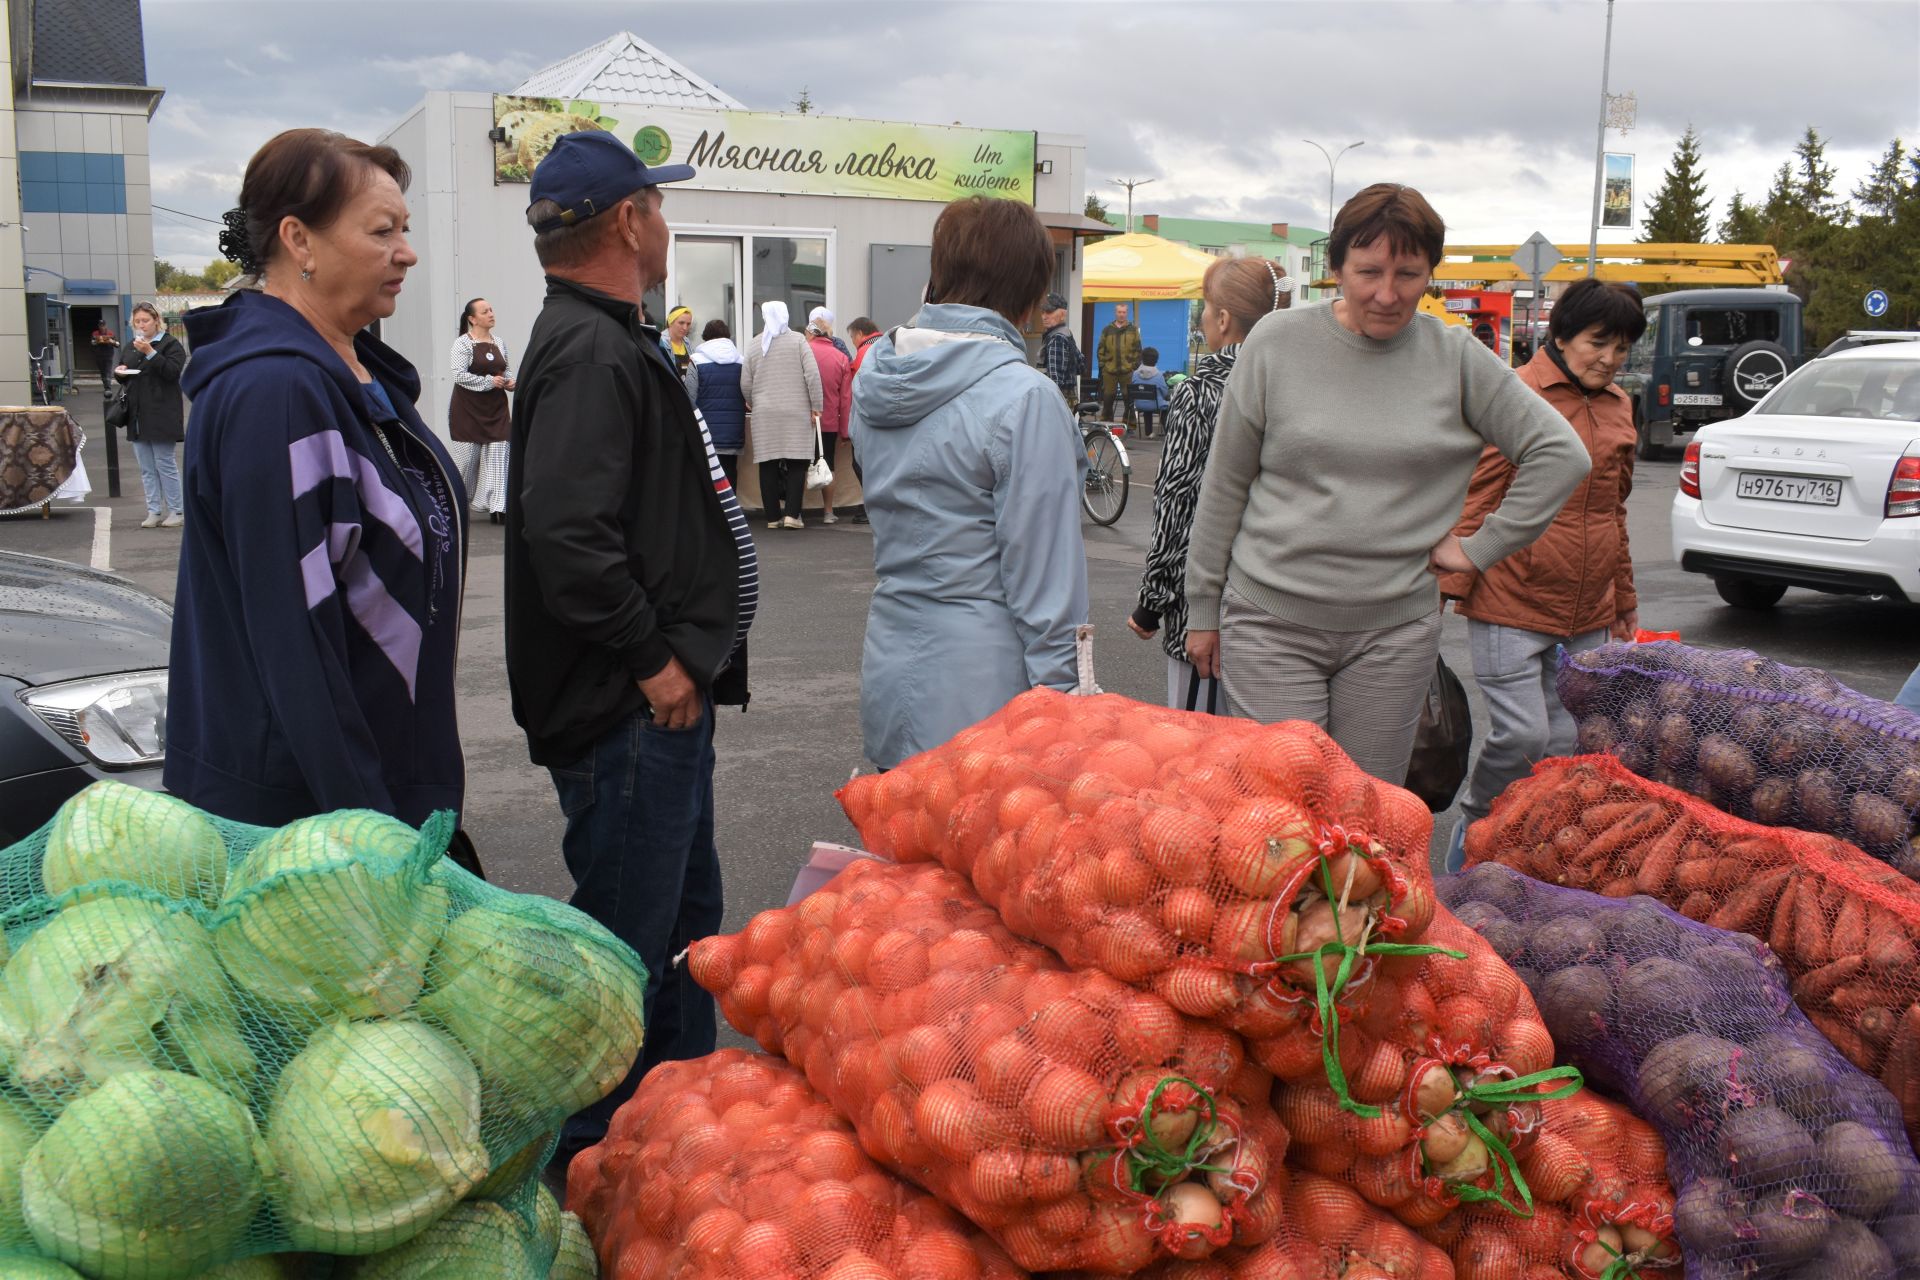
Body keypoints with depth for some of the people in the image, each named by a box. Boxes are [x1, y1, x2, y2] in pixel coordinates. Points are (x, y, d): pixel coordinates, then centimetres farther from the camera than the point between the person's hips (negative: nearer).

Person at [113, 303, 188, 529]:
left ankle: (177, 510, 4)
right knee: (146, 468, 7)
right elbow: (123, 378, 25)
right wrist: (119, 372, 2)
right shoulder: (131, 346, 17)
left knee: (165, 464, -4)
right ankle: (154, 512, 11)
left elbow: (172, 371, -17)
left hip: (161, 415, -7)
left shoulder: (170, 344, -3)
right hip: (138, 416, 7)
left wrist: (150, 353, -24)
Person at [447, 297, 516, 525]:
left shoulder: (499, 343, 10)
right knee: (469, 457, 1)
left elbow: (507, 369, 22)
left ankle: (496, 506, -7)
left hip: (496, 407, 5)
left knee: (497, 455, -5)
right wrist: (490, 381, -18)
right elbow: (459, 375, -16)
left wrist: (509, 382, 0)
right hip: (468, 409, -4)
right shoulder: (463, 343, -8)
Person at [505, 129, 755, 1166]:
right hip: (629, 715, -11)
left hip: (662, 704, 11)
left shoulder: (609, 342, 16)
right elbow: (566, 535, -31)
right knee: (626, 945, -1)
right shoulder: (592, 356, -18)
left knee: (688, 918, 22)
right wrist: (652, 658, -21)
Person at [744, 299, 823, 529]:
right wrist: (816, 407, -2)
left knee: (769, 465, 5)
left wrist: (753, 404, 26)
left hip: (765, 415, 2)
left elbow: (745, 384, 8)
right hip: (797, 413, -2)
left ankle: (773, 517, 6)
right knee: (797, 463, 1)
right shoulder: (798, 340, 0)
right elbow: (812, 375, -7)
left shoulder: (753, 346, 7)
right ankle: (791, 514, -9)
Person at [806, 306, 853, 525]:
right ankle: (828, 512, 11)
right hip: (830, 422, 2)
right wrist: (844, 428, 9)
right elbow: (846, 397, 4)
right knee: (826, 467, 9)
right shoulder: (841, 358, 1)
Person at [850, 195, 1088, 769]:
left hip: (889, 677, 7)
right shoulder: (1025, 398, -16)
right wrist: (1058, 693, -10)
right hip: (977, 686, -7)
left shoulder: (875, 376, 6)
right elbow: (1043, 568, -15)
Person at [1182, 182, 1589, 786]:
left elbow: (1561, 454, 7)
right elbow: (1224, 486, 4)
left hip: (1395, 630, 2)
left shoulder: (1456, 358, 2)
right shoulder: (1276, 342, -1)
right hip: (1270, 623, -1)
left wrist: (1481, 547, 1)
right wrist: (1203, 608, 6)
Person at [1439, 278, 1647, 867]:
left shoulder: (1618, 407, 14)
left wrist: (1625, 603, 25)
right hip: (1511, 606, -6)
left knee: (1568, 743, 7)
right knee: (1522, 735, -11)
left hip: (1587, 616, 6)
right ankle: (1473, 828, 14)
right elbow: (1475, 503, -8)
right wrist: (1447, 590, -12)